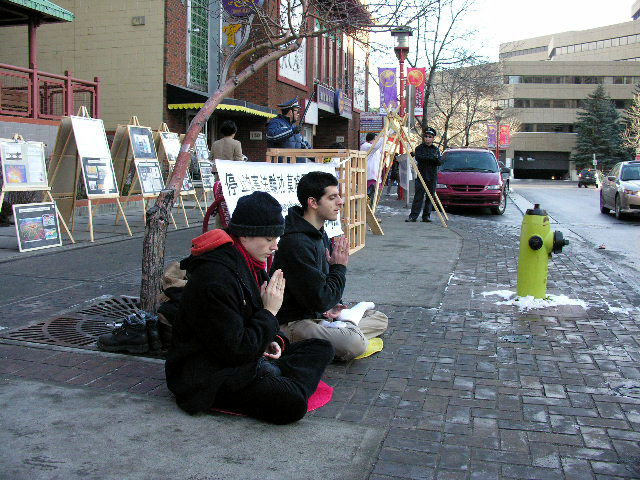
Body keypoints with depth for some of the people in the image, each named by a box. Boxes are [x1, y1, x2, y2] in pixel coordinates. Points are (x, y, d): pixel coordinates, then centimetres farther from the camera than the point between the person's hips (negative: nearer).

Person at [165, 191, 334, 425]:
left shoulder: (250, 265, 8)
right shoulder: (215, 279, -24)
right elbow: (235, 350, -24)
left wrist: (271, 340, -1)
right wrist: (269, 312, -14)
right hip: (211, 376, -10)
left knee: (322, 348, 6)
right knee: (293, 404, -31)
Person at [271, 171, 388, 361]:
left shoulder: (320, 234, 9)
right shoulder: (295, 243, -25)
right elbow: (319, 301, -23)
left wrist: (334, 306, 0)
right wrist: (340, 267, -10)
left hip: (321, 314, 10)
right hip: (295, 322, -10)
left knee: (380, 319, 12)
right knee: (355, 344, -32)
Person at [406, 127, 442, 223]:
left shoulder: (435, 149, 11)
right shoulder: (419, 148, 3)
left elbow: (440, 162, 3)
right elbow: (418, 157, -16)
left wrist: (436, 158, -19)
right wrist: (431, 157, -23)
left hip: (432, 177, 3)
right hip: (421, 176, -3)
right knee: (418, 197, -5)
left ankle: (426, 216, 11)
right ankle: (413, 216, -3)